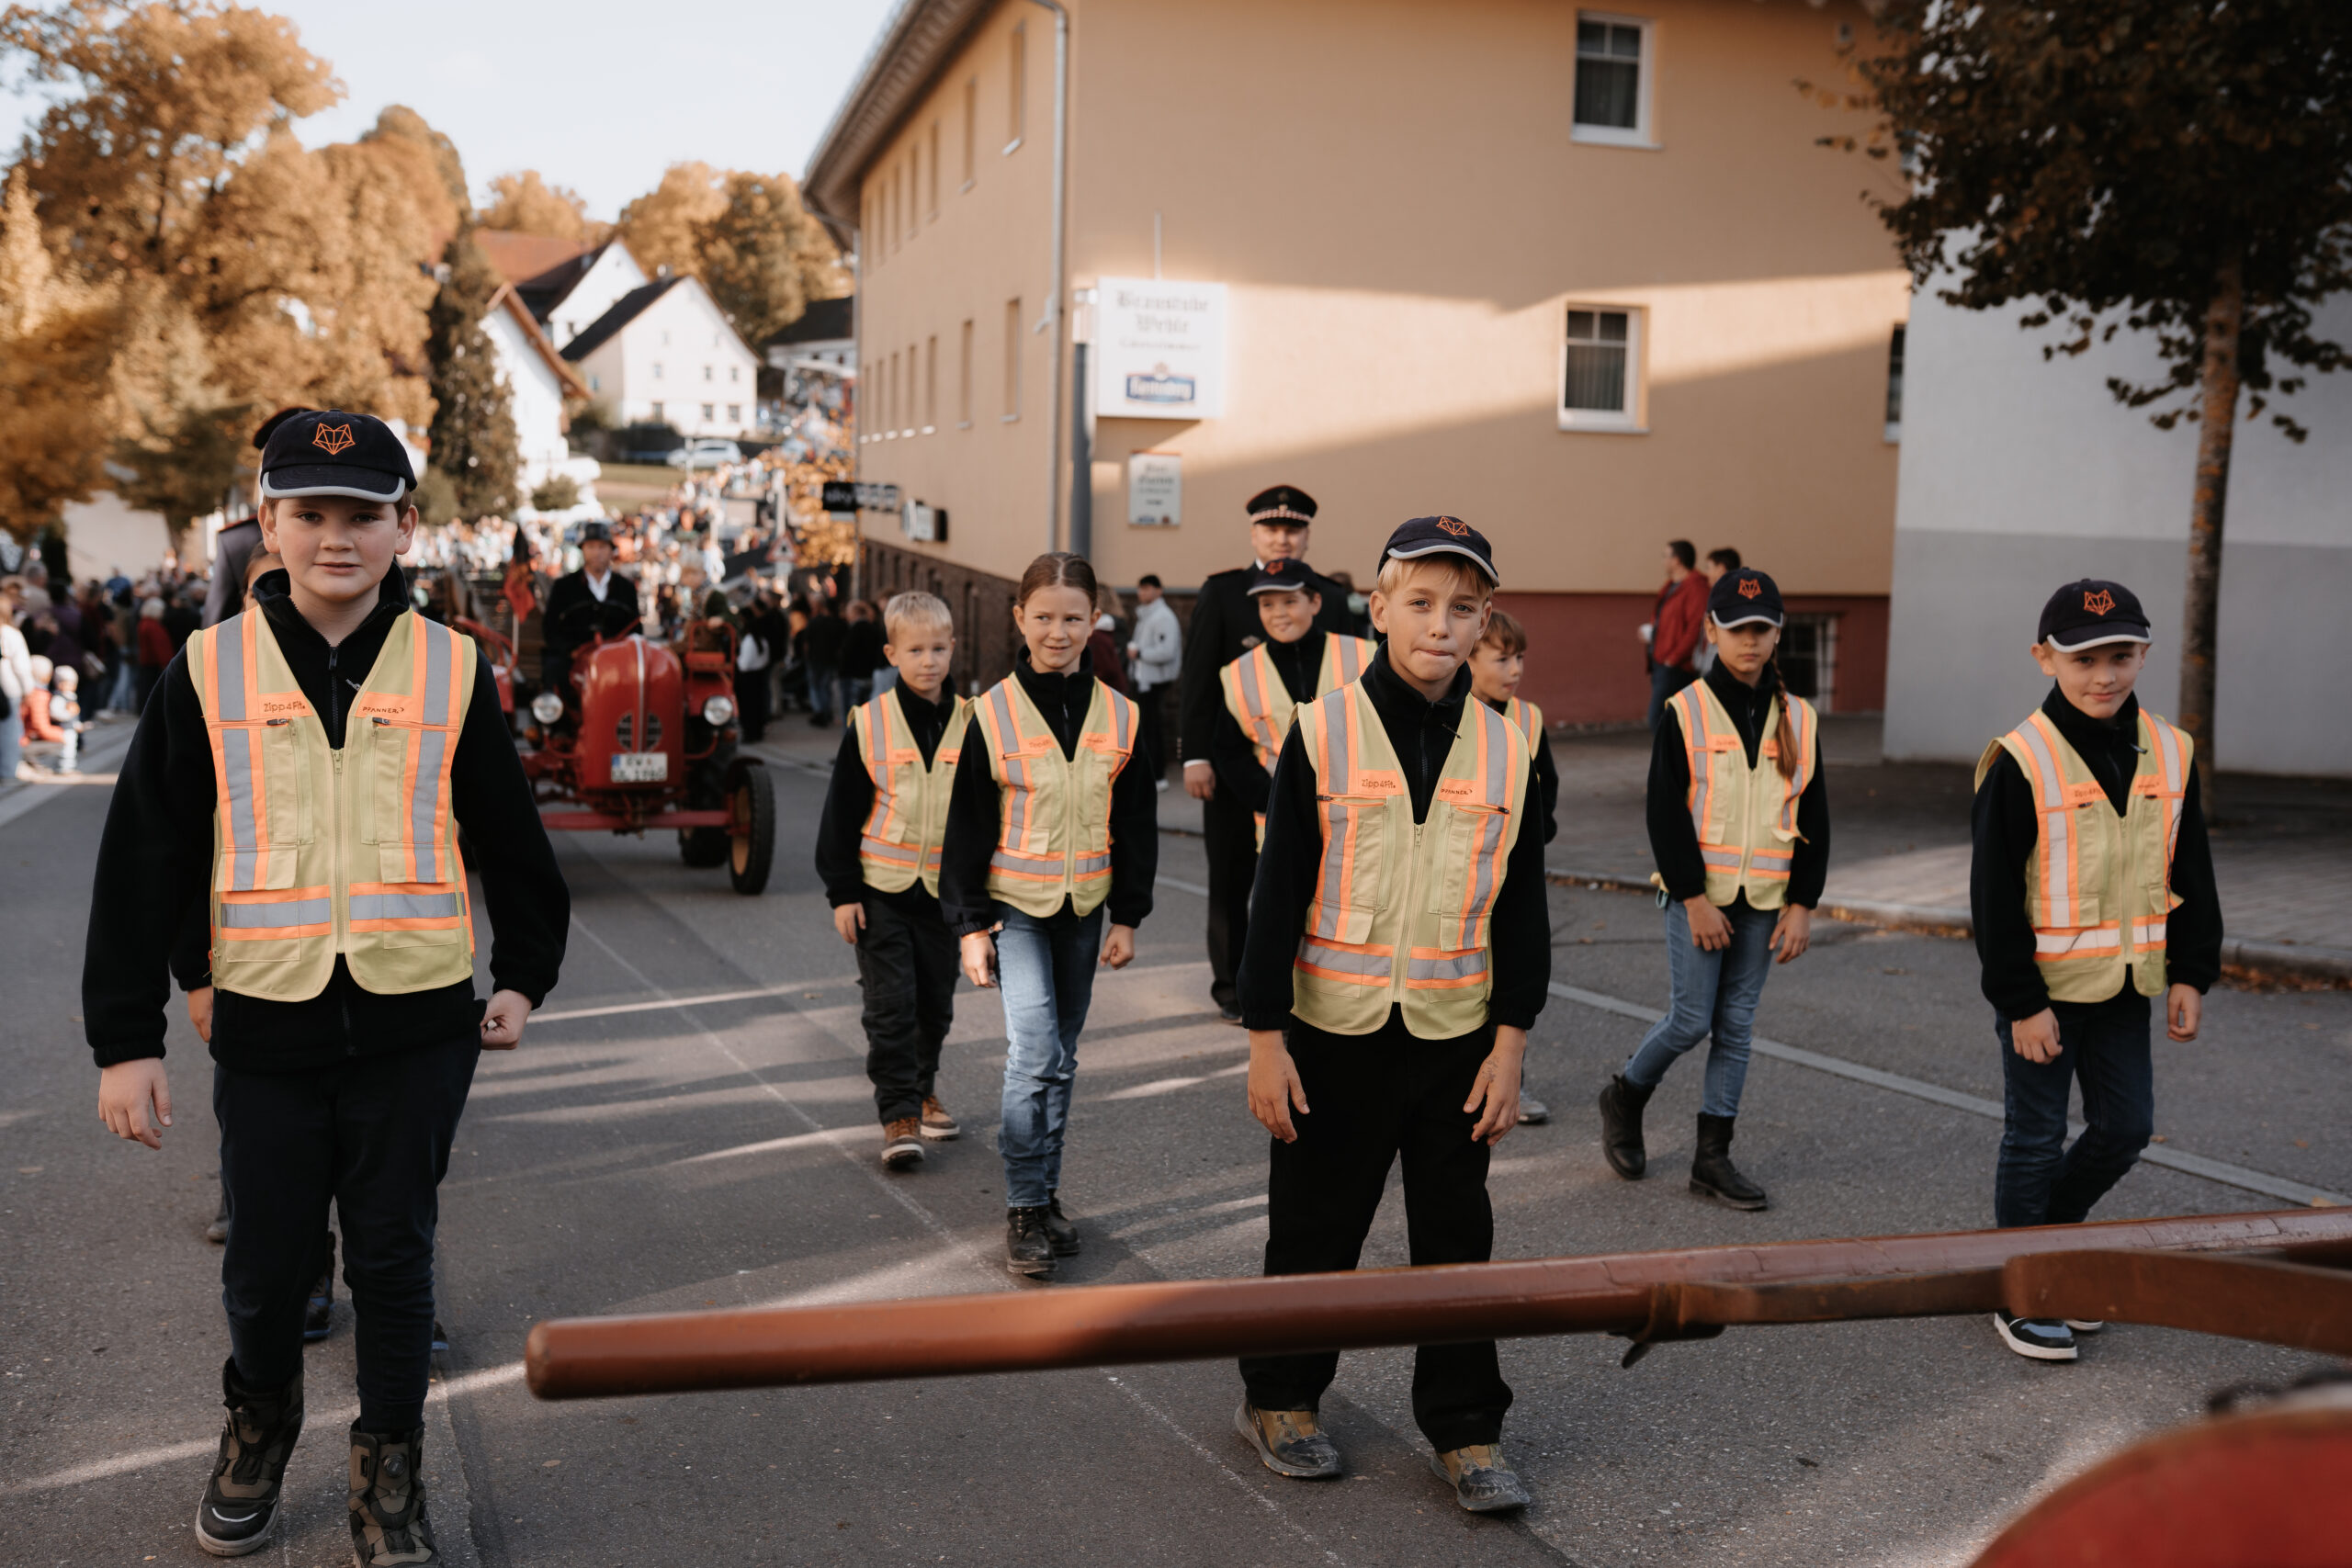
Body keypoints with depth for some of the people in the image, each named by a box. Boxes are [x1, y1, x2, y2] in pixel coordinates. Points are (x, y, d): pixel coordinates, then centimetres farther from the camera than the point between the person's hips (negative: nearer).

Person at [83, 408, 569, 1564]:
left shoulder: (450, 670, 1)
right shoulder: (209, 671, -1)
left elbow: (512, 841, 11)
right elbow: (143, 864, 1)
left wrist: (523, 979, 13)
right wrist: (126, 1037, -1)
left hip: (416, 1028, 0)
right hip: (265, 1027, 1)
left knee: (394, 1262, 9)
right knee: (264, 1268, 11)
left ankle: (387, 1470, 28)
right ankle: (258, 1428, 40)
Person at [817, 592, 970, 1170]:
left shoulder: (972, 724, 1)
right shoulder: (869, 724, -5)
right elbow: (841, 814, -2)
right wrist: (842, 891, -5)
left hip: (945, 891, 3)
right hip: (881, 889, -2)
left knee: (936, 1003, 14)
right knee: (889, 1005, -4)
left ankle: (923, 1086, 36)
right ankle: (899, 1115, 2)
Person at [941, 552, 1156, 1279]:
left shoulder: (1119, 716, 2)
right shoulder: (993, 714, -6)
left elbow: (1136, 825, 8)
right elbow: (967, 828, -2)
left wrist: (1127, 918, 5)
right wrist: (970, 925, -5)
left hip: (1084, 910, 3)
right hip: (1014, 907, -3)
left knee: (1060, 1059, 12)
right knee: (1034, 1054, -14)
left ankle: (1046, 1196, 25)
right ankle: (1025, 1210, -4)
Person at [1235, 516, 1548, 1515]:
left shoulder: (1506, 751, 1)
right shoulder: (1323, 734, -7)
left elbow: (1522, 907, 6)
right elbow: (1279, 892, -6)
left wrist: (1510, 1041, 1)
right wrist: (1265, 1038, -7)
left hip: (1456, 1040, 2)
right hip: (1334, 1034, -2)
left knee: (1457, 1236, 9)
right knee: (1314, 1227, 11)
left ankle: (1466, 1431, 22)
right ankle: (1279, 1398, 31)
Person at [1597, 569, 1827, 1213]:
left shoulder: (1800, 720, 6)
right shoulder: (1685, 712, -5)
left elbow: (1814, 820, 7)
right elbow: (1665, 814, -7)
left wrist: (1801, 905, 1)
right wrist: (1693, 896, -12)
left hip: (1764, 901, 4)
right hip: (1698, 895, -3)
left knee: (1737, 1026, 7)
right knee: (1692, 1020, -4)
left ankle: (1713, 1157, 15)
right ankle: (1624, 1098, 24)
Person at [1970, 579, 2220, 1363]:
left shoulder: (2169, 753, 2)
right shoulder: (2022, 761, -15)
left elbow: (2191, 876, 10)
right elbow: (1994, 894, -14)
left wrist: (2190, 975, 4)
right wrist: (2022, 1003, -15)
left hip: (2124, 983, 6)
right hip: (2043, 987, -5)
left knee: (2126, 1128, 12)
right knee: (2036, 1137, 4)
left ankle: (2048, 1234, 35)